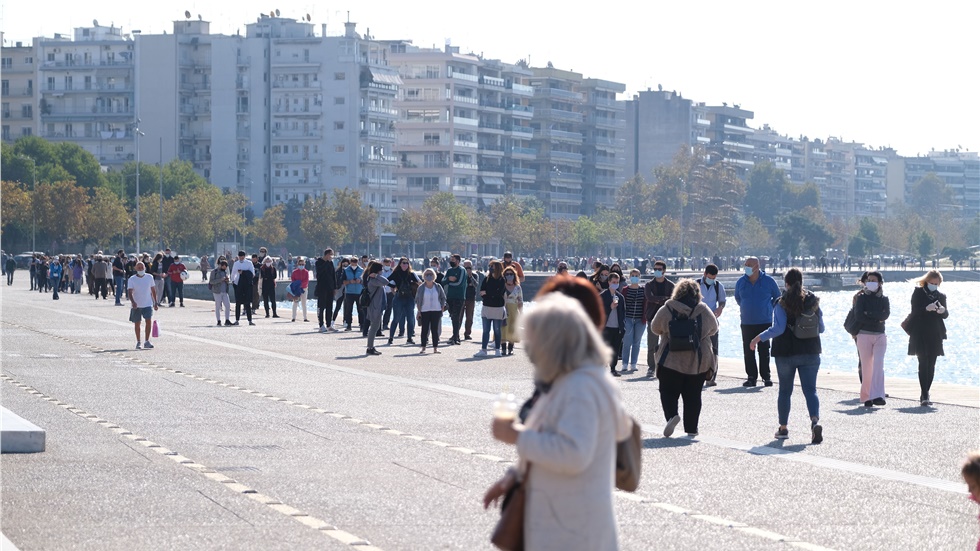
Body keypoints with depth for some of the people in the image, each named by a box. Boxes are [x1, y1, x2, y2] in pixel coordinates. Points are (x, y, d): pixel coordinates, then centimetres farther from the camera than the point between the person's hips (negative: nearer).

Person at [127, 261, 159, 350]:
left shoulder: (149, 277, 4)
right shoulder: (132, 280, -4)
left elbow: (153, 290, 12)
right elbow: (130, 292, -12)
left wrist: (155, 303, 12)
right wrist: (133, 302, -30)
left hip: (147, 304, 1)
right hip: (136, 305, 0)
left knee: (148, 321, -14)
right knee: (137, 323, 8)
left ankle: (146, 342, -9)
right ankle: (138, 342, 20)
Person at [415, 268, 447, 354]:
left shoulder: (438, 287, 3)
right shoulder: (421, 288, 0)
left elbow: (443, 298, 11)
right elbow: (417, 300, 5)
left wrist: (442, 308, 3)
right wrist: (419, 310, -2)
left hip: (436, 311, 1)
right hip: (424, 311, -1)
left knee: (435, 329, 1)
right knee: (424, 329, -1)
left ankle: (435, 348, 4)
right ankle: (423, 347, 4)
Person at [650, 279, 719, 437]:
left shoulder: (666, 310, -7)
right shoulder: (704, 311, -3)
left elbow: (655, 329, 7)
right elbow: (714, 329, 13)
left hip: (672, 360, -2)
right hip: (699, 362, 2)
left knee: (668, 392, 8)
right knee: (693, 395, 11)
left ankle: (671, 415, -17)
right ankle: (691, 428, 12)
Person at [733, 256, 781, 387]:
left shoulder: (768, 281, -2)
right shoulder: (741, 282, 4)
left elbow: (777, 297, 11)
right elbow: (737, 298, 22)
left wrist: (769, 309, 9)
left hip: (764, 322, -2)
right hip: (747, 322, 2)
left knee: (764, 351, 0)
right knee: (748, 351, 1)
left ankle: (766, 376, 8)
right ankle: (751, 377, 7)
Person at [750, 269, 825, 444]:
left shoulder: (782, 303, -10)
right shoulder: (813, 301, 3)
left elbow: (778, 329, -18)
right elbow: (821, 328, 8)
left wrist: (759, 338, -8)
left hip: (786, 353, -2)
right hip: (810, 353, 2)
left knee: (785, 390, 12)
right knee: (810, 390, -1)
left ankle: (783, 428, 19)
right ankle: (815, 421, -25)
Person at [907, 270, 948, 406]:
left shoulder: (940, 295, 13)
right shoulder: (918, 292, 2)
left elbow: (945, 315, 9)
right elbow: (915, 311, -8)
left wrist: (943, 311, -14)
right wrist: (926, 309, -25)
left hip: (935, 335, 4)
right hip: (920, 334, -4)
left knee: (931, 365, 3)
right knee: (923, 363, -12)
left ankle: (924, 395, 11)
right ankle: (924, 396, -17)